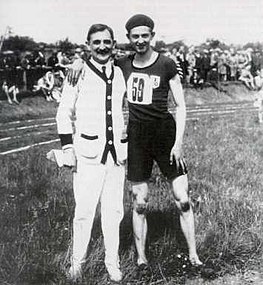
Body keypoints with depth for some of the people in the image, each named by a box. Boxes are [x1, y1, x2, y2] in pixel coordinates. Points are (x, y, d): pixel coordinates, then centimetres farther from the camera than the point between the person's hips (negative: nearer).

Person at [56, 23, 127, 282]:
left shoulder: (120, 74, 12)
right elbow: (64, 113, 1)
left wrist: (129, 146, 18)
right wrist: (67, 148, -5)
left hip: (117, 153, 4)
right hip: (88, 153, -4)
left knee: (114, 210, 8)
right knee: (84, 210, -3)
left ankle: (112, 262, 22)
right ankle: (77, 262, 16)